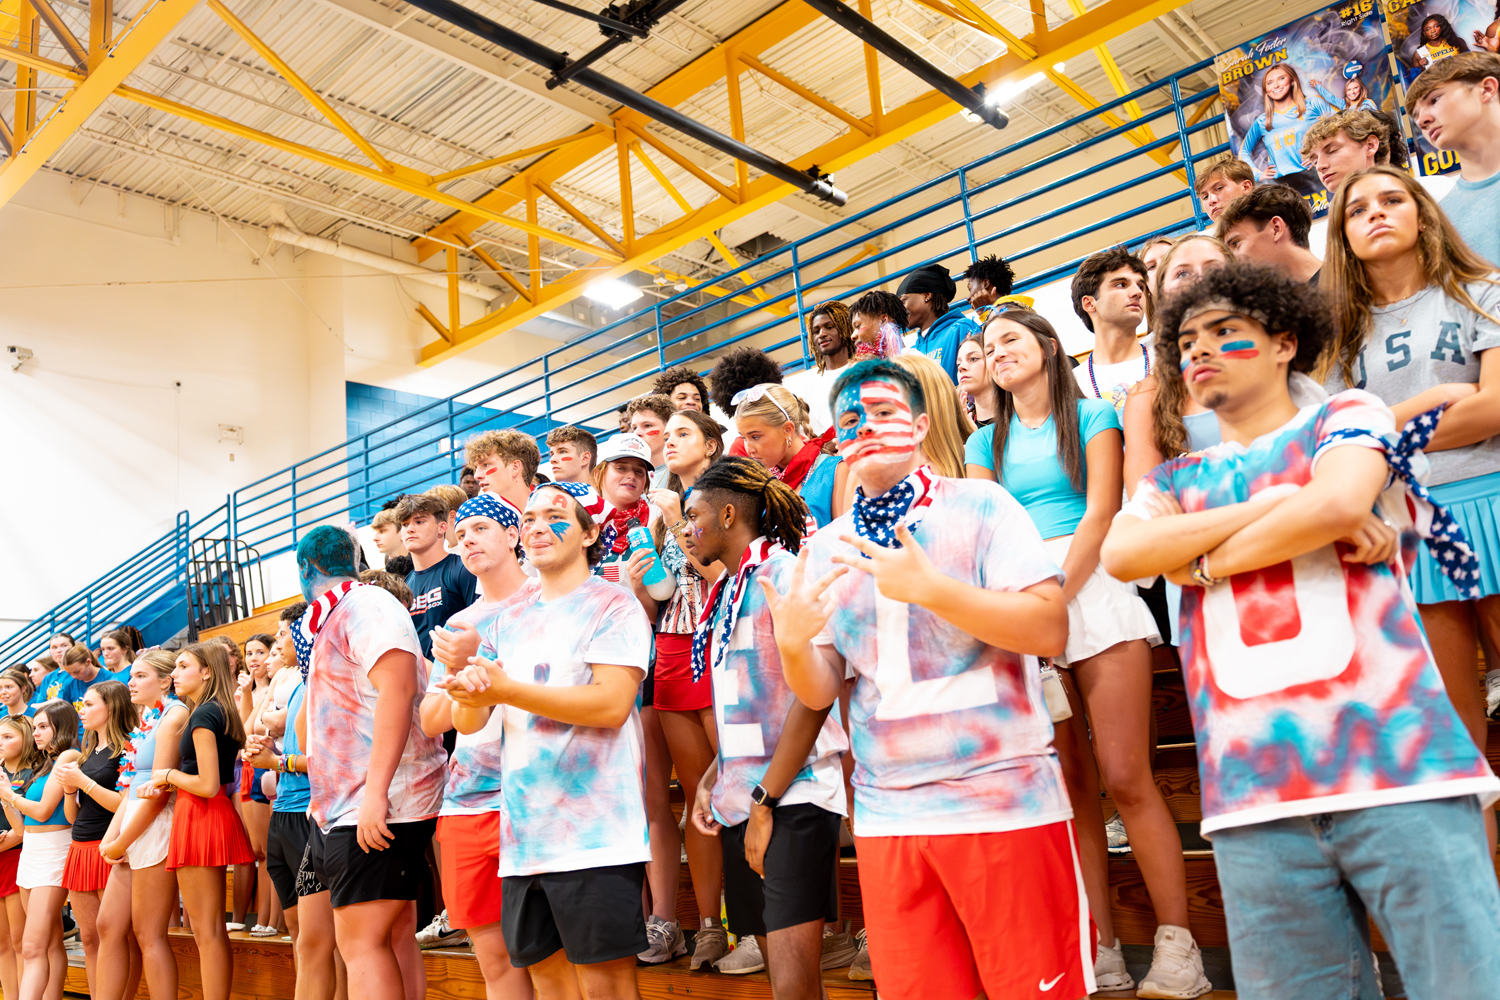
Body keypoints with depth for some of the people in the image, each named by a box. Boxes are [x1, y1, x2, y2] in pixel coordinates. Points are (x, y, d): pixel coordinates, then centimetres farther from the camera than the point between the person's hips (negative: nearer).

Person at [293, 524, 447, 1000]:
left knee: (361, 942, -11)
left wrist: (375, 792, -27)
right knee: (394, 938, 9)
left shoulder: (364, 604, -10)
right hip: (352, 806, 10)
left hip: (381, 807, -10)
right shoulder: (335, 618, 22)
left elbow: (398, 690, -23)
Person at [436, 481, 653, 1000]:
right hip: (523, 835, 6)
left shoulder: (612, 605, -2)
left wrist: (506, 689, -17)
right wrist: (469, 691, -12)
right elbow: (468, 721, 13)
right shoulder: (507, 621, 17)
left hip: (595, 835, -6)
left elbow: (612, 703, -16)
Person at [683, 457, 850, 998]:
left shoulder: (782, 572, -8)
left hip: (791, 798, -8)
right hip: (741, 804, 8)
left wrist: (766, 801, -15)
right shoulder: (727, 590, 17)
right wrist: (710, 782, 10)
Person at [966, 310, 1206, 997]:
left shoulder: (1092, 417, 7)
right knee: (1068, 784, 3)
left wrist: (1058, 596, -13)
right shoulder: (986, 443, 18)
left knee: (1125, 777, -8)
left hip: (1092, 589, -3)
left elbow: (1100, 513, -3)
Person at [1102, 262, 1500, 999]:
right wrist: (1273, 505, -7)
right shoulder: (1175, 480, 19)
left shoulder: (1344, 417, 12)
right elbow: (1120, 554, -2)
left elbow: (1339, 502, -10)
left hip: (1394, 770, -2)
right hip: (1252, 799, 3)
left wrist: (1202, 563, 1)